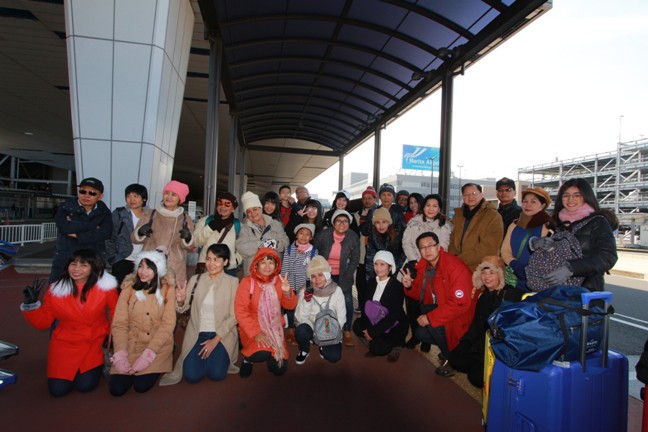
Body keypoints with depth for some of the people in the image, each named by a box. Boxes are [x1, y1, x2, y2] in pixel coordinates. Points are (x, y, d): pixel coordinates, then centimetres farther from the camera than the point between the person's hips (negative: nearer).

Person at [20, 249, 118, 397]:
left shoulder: (105, 286, -13)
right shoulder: (56, 290, -8)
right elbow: (43, 322, 1)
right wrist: (31, 304, -13)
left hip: (96, 343, -2)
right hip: (65, 344, 2)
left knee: (85, 385, -12)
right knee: (58, 389, -7)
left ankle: (98, 364, 21)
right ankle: (75, 368, 25)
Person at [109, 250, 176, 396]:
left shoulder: (167, 289, -5)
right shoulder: (129, 288, 0)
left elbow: (168, 324, -9)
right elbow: (119, 324, -4)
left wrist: (147, 354, -18)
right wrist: (120, 355, -17)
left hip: (158, 346, -2)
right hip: (132, 343, 2)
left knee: (142, 385, -19)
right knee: (116, 388, -13)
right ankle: (132, 368, 17)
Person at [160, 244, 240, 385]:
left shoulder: (232, 282, -6)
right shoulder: (195, 279, 2)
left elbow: (233, 316, -8)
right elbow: (182, 309, 3)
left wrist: (215, 339, -14)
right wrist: (180, 300, -20)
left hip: (222, 334, -1)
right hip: (197, 333, 2)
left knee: (216, 374, -16)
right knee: (192, 376, -14)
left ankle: (220, 356, 15)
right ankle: (204, 355, 17)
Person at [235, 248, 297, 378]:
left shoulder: (279, 281, 0)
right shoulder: (247, 282, -12)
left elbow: (290, 306, -2)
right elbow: (240, 310, -15)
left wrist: (287, 292, -24)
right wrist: (255, 332, -21)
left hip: (274, 328, 4)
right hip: (253, 329, -4)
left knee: (279, 368, -2)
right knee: (262, 354, -30)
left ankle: (271, 353, 31)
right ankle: (248, 358, 6)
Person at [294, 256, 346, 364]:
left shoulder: (337, 291, -10)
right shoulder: (304, 291, -12)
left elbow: (341, 317, -6)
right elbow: (300, 318, -16)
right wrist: (307, 301, -30)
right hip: (311, 328, 0)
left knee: (334, 356, -23)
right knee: (301, 330, -33)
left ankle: (323, 345, 12)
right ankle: (304, 351, 1)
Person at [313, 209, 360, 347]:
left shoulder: (353, 238, -10)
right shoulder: (323, 235, -11)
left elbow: (354, 260, -3)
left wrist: (346, 277, -7)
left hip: (343, 276, 0)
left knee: (347, 302, -8)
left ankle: (347, 332, 9)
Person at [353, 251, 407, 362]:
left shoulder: (397, 286, -18)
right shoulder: (371, 283, 0)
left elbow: (394, 315, -23)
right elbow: (365, 306, -1)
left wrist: (372, 331, -23)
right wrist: (366, 328, -17)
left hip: (395, 327, -5)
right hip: (375, 323, 6)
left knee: (378, 348, -26)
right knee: (357, 325, -19)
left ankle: (395, 345, 5)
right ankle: (374, 343, 4)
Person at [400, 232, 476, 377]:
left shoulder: (456, 267, -27)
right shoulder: (423, 266, -3)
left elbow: (460, 304, -31)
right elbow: (420, 295, 7)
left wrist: (431, 317, -31)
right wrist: (410, 286, -16)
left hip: (462, 312, -7)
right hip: (439, 305, 7)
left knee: (432, 325, -27)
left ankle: (451, 359, -3)